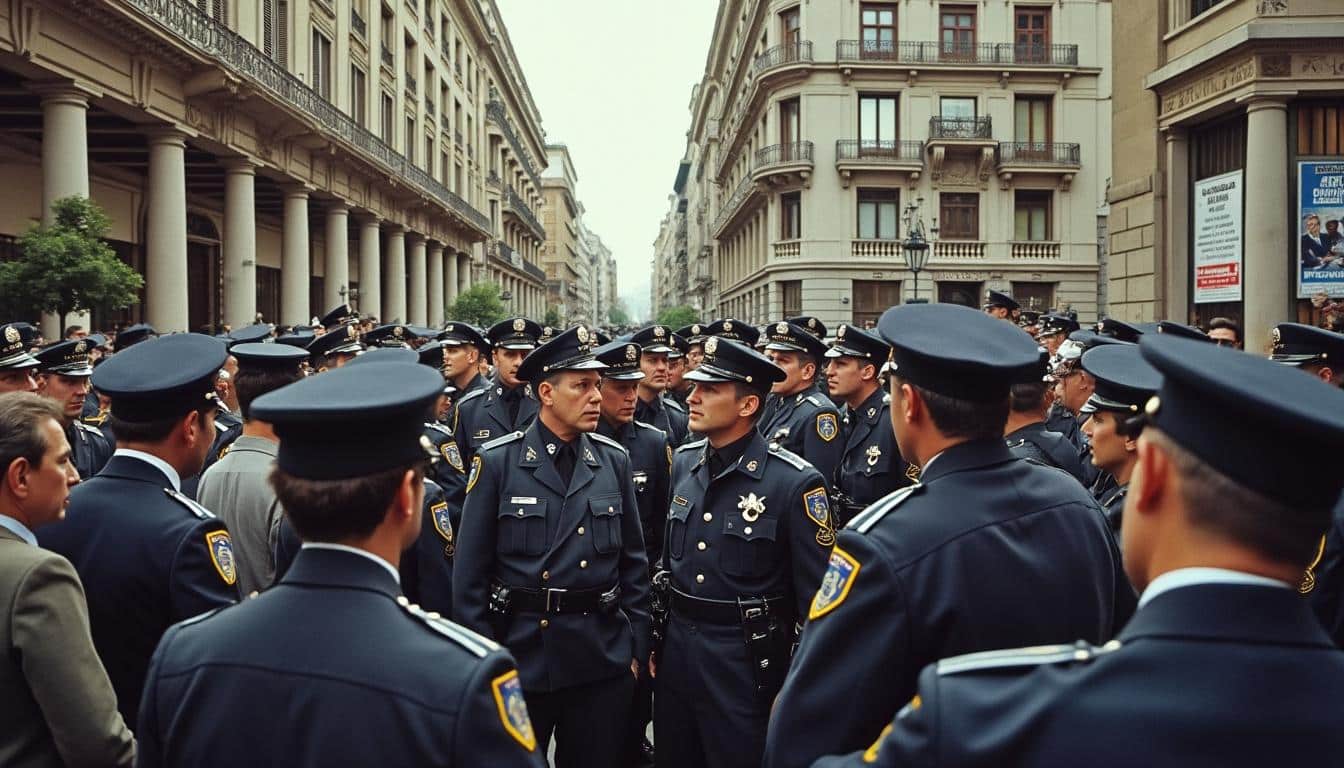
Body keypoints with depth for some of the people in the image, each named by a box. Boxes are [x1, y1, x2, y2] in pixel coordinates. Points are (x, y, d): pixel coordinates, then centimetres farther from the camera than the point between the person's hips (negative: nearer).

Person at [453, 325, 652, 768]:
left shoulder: (614, 460, 3)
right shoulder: (497, 462, -7)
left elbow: (633, 562, 8)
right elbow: (470, 572, -5)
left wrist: (637, 647, 6)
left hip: (603, 660, 3)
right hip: (520, 654, -2)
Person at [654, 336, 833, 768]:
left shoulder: (794, 482, -17)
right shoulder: (684, 461, 3)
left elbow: (815, 597, -13)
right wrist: (655, 639, 16)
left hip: (745, 659, -6)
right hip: (675, 647, 6)